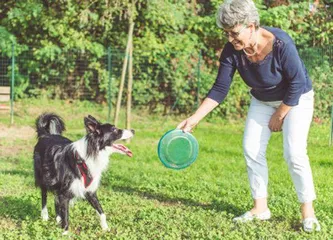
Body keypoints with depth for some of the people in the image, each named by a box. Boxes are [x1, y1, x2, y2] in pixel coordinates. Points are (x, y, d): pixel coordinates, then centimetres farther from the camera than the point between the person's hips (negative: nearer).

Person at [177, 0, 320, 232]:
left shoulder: (280, 43, -33)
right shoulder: (232, 51, -20)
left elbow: (297, 84, -24)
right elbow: (220, 89, -14)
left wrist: (279, 116, -16)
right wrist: (195, 118, -21)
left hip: (296, 99, -5)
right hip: (263, 101, 5)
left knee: (294, 152, -17)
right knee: (252, 149, -4)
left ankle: (308, 212, -6)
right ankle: (260, 208, 8)